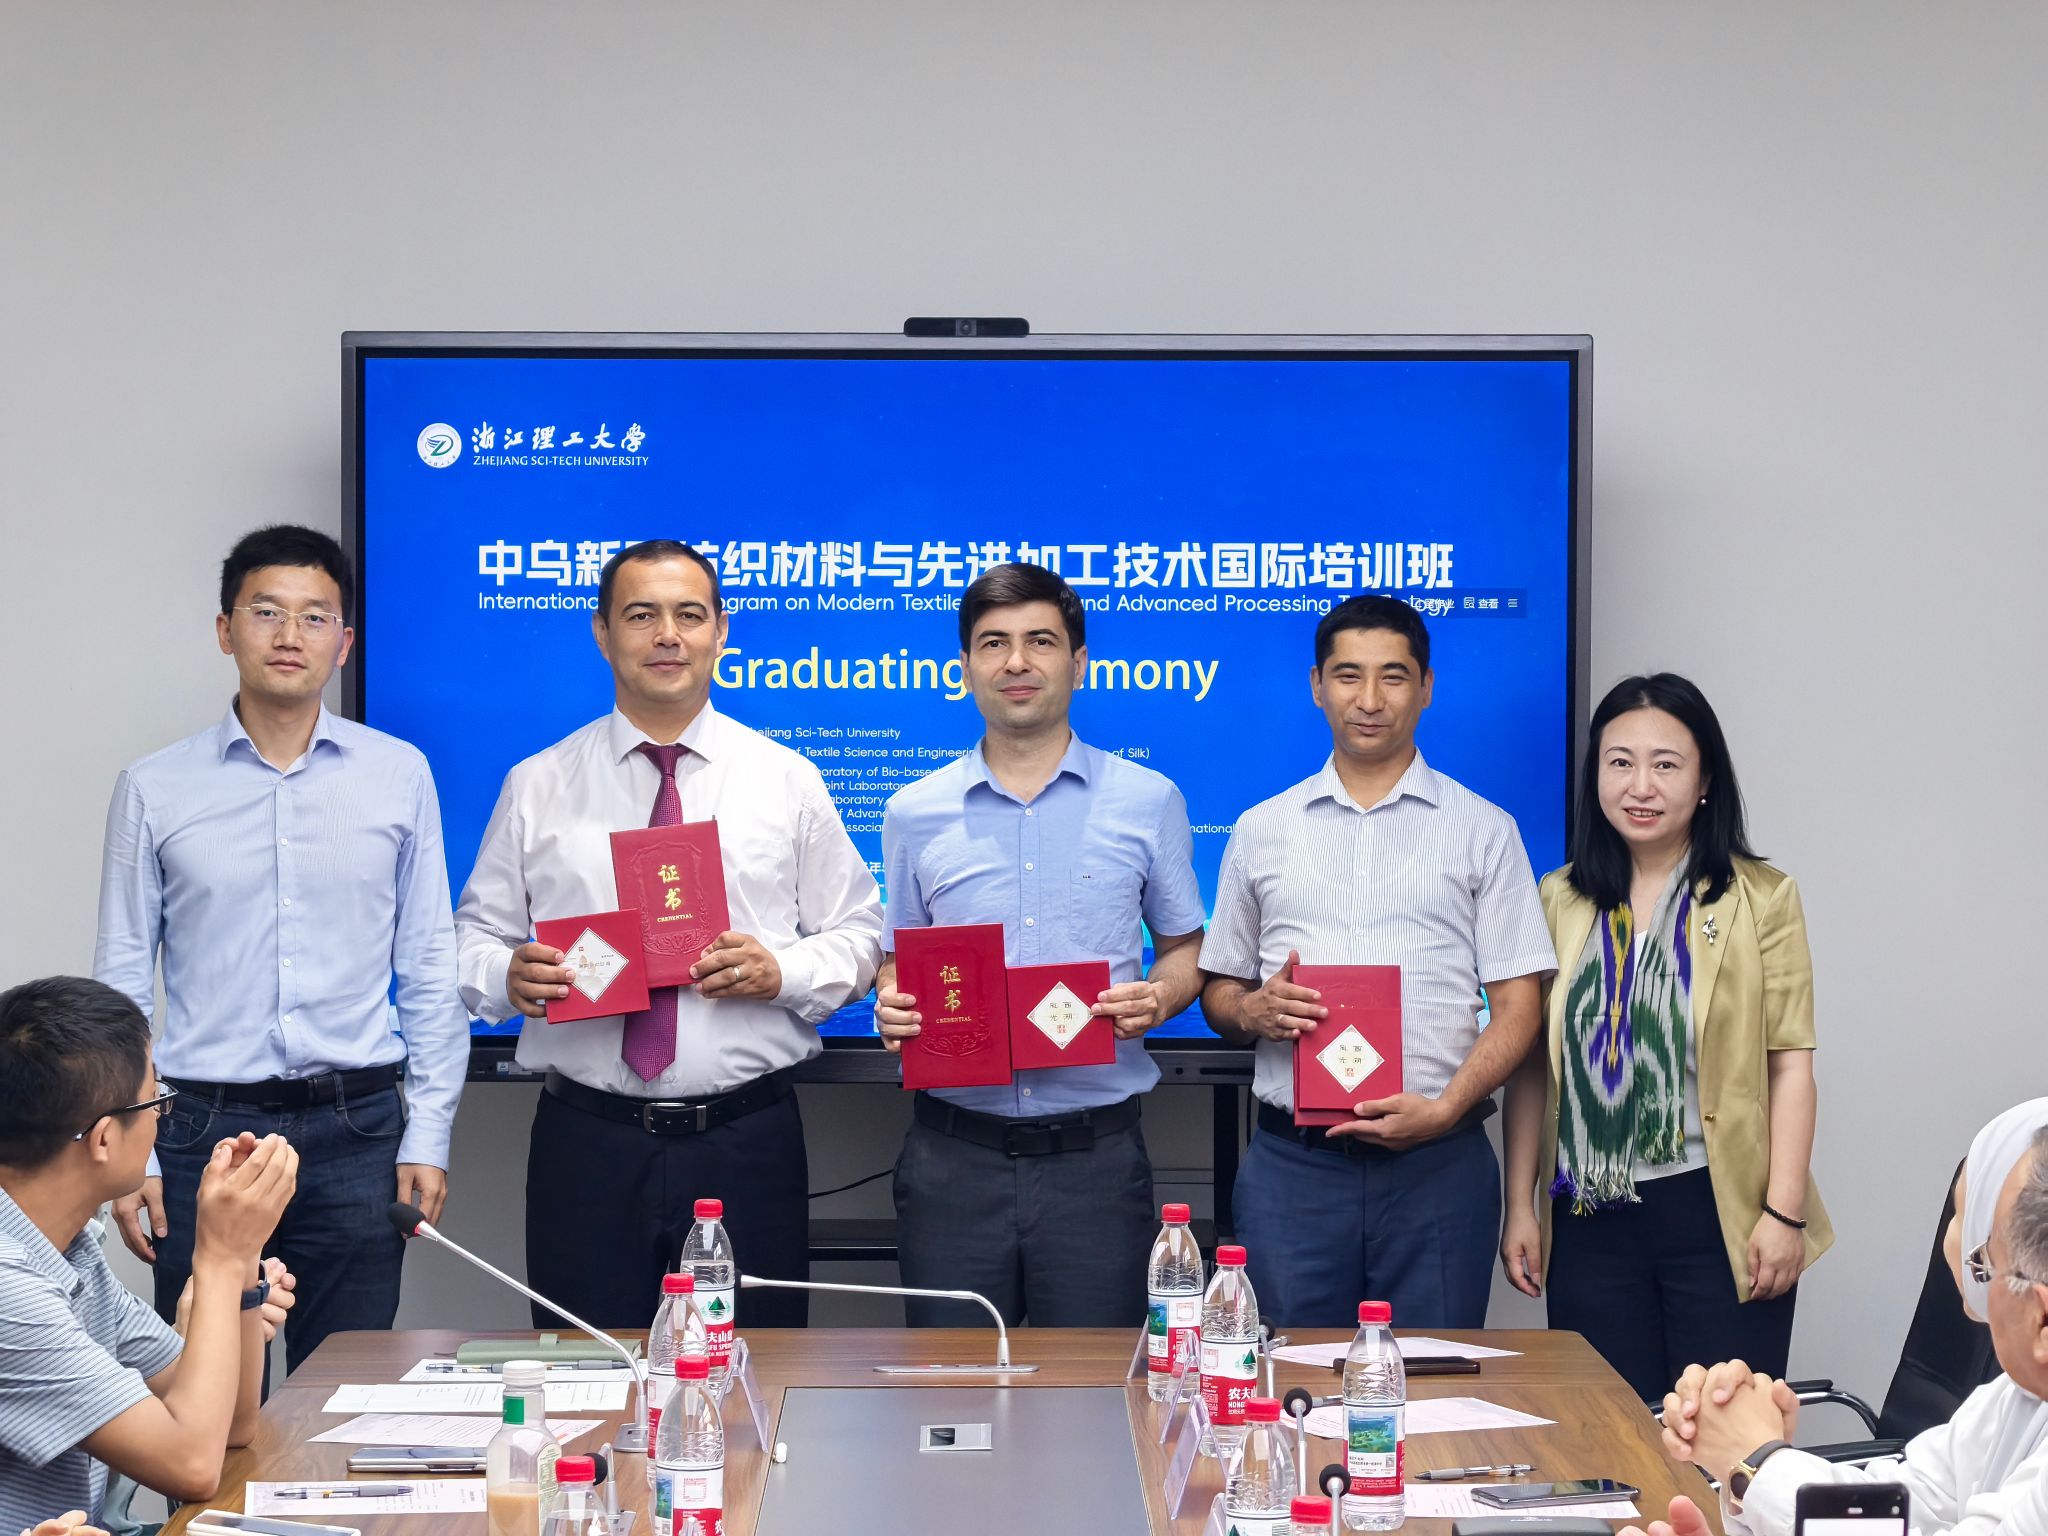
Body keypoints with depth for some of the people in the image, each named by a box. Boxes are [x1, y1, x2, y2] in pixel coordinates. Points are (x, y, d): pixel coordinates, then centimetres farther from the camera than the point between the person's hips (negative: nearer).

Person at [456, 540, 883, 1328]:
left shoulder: (787, 781, 7)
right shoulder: (536, 787, 8)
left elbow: (859, 937, 7)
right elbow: (474, 939, 9)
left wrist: (783, 972, -12)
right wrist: (508, 975, -13)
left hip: (748, 1144, 0)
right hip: (586, 1146, 0)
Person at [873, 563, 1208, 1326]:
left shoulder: (1149, 802, 4)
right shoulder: (915, 813, 8)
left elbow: (1185, 948, 12)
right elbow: (898, 958, 15)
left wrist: (1160, 996, -10)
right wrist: (891, 1006, -7)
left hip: (1095, 1152, -1)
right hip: (954, 1154, 1)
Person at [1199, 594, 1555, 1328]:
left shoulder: (1483, 831, 8)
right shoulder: (1262, 831, 15)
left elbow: (1516, 1006, 3)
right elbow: (1218, 990, 17)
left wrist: (1444, 1108, -13)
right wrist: (1253, 1011, -7)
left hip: (1437, 1165, -1)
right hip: (1293, 1163, 1)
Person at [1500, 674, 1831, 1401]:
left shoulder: (1762, 899, 0)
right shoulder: (1561, 901, 8)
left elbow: (1790, 1062, -4)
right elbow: (1532, 1065, 9)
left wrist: (1784, 1212, -10)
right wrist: (1520, 1205, 6)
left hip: (1718, 1213, -3)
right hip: (1591, 1218, 3)